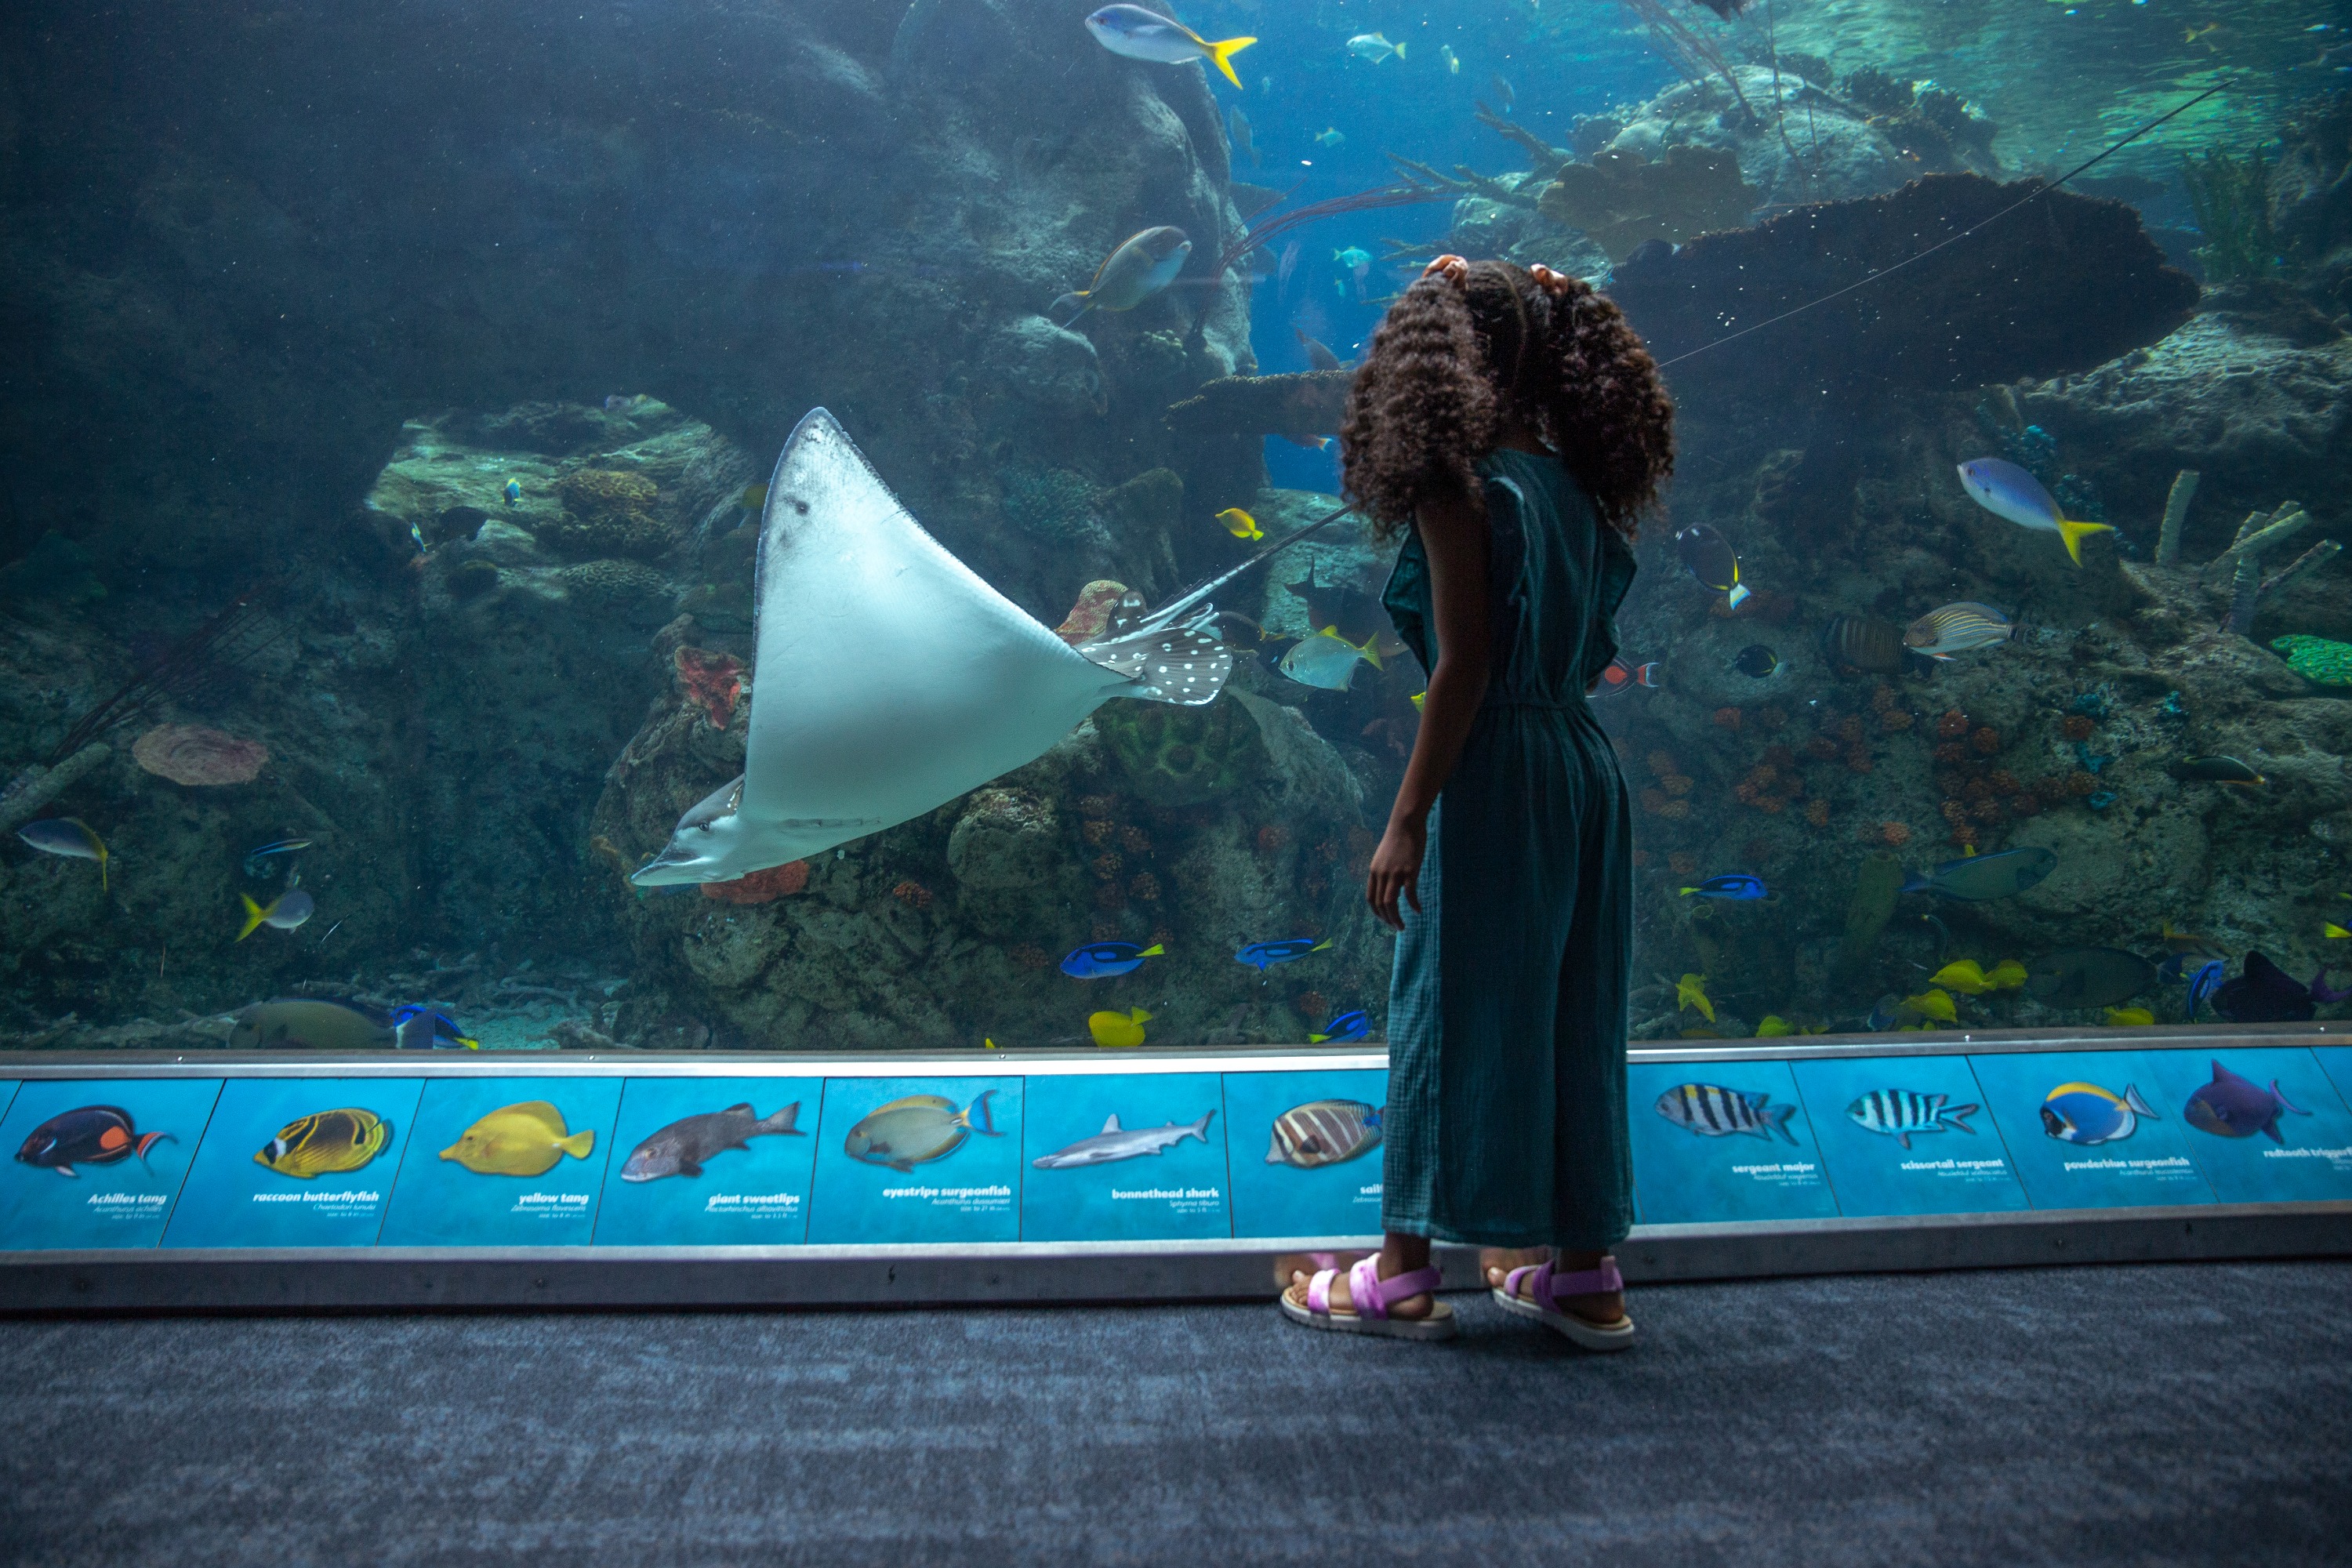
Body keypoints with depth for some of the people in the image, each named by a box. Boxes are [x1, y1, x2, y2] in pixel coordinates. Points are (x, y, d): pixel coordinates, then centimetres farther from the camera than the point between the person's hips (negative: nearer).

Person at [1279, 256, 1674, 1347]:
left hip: (1495, 777, -7)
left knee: (1450, 1008, 3)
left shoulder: (1460, 489, -11)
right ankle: (1581, 1271, 24)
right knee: (1572, 1010, 14)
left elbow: (1467, 665, -17)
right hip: (1586, 767, 7)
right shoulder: (1577, 485, 11)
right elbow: (1591, 650, 11)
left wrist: (1408, 818, -15)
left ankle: (1403, 1276, 15)